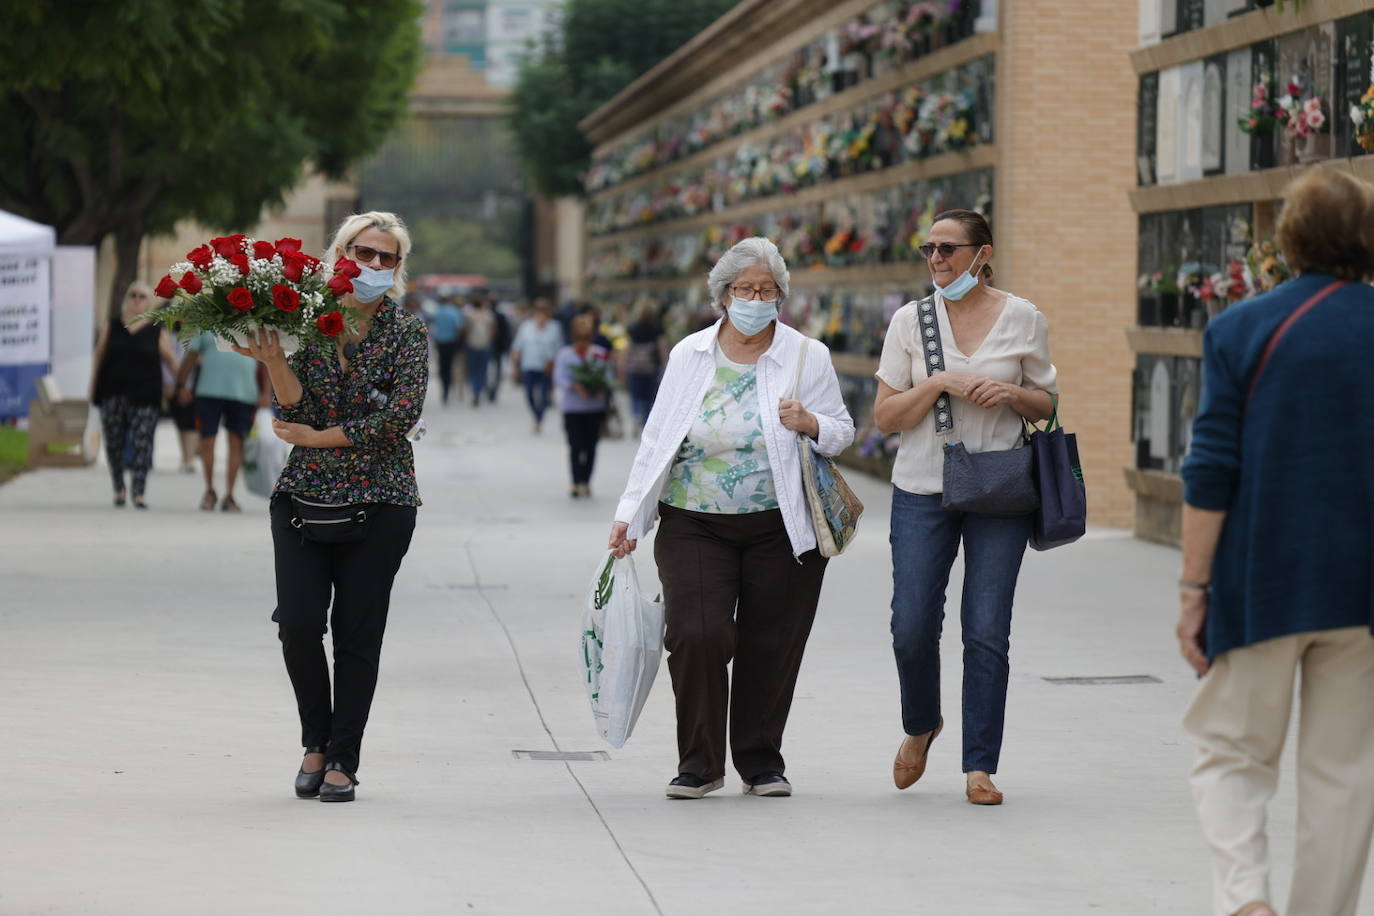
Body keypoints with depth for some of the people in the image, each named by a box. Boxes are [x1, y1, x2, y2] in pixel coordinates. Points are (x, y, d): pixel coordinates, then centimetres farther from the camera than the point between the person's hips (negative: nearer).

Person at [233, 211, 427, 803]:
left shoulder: (407, 333, 1)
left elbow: (400, 415, -11)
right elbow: (295, 406, -4)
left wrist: (319, 438, -8)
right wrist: (272, 358, -20)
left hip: (379, 499, -1)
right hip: (304, 495, 2)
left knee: (357, 633, 0)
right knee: (298, 622, -8)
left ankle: (343, 760, 10)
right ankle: (317, 741, 14)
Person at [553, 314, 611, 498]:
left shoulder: (600, 355, 7)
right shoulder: (564, 355, 1)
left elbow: (607, 376, 4)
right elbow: (560, 379, -8)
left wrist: (601, 388, -17)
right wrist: (576, 387, -24)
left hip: (595, 406, 2)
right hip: (573, 408, -2)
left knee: (590, 445, 3)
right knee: (575, 446, -7)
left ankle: (585, 482, 12)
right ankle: (577, 483, -4)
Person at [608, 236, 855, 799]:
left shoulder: (807, 357, 3)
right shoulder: (689, 355, 6)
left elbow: (841, 432, 7)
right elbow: (658, 437, 10)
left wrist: (810, 424, -15)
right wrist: (629, 513, 6)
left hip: (781, 527, 0)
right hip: (694, 524, 0)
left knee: (769, 646, 2)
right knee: (696, 636, -13)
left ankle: (761, 762, 19)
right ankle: (699, 764, 2)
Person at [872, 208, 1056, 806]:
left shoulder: (1023, 320, 3)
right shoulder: (911, 321, 3)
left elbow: (1046, 404, 12)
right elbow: (885, 417, 2)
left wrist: (1012, 394, -9)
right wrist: (941, 383, -13)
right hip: (922, 489, 1)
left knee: (987, 632, -4)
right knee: (911, 627, -2)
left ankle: (979, 767, 4)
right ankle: (921, 725, 27)